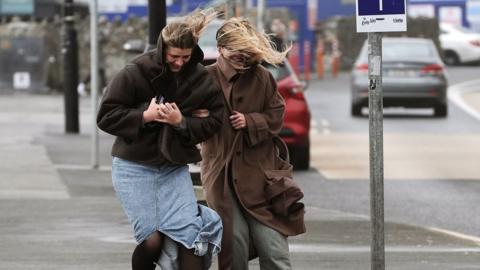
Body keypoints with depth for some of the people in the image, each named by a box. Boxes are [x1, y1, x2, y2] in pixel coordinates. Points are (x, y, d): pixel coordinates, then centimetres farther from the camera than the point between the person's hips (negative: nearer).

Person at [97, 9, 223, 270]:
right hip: (134, 169, -3)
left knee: (190, 235, -11)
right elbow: (106, 116, -10)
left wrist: (182, 121, -18)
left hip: (174, 168, 3)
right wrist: (145, 116, -21)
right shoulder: (136, 73, -13)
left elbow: (212, 122, -1)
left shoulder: (201, 80, -5)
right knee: (152, 240, -9)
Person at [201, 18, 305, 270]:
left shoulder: (261, 77, 0)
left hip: (258, 175, 1)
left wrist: (251, 122, -8)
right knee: (234, 248, 0)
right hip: (222, 177, -1)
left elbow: (276, 115, 8)